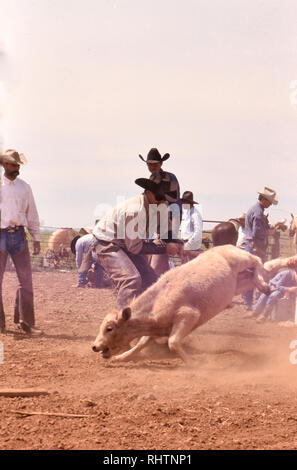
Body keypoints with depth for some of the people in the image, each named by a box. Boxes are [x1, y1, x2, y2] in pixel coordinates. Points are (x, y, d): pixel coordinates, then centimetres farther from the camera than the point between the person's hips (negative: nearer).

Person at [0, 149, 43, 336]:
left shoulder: (24, 187, 11)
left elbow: (32, 215, 16)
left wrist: (36, 239, 12)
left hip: (19, 236, 3)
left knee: (26, 280, -1)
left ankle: (26, 322, 6)